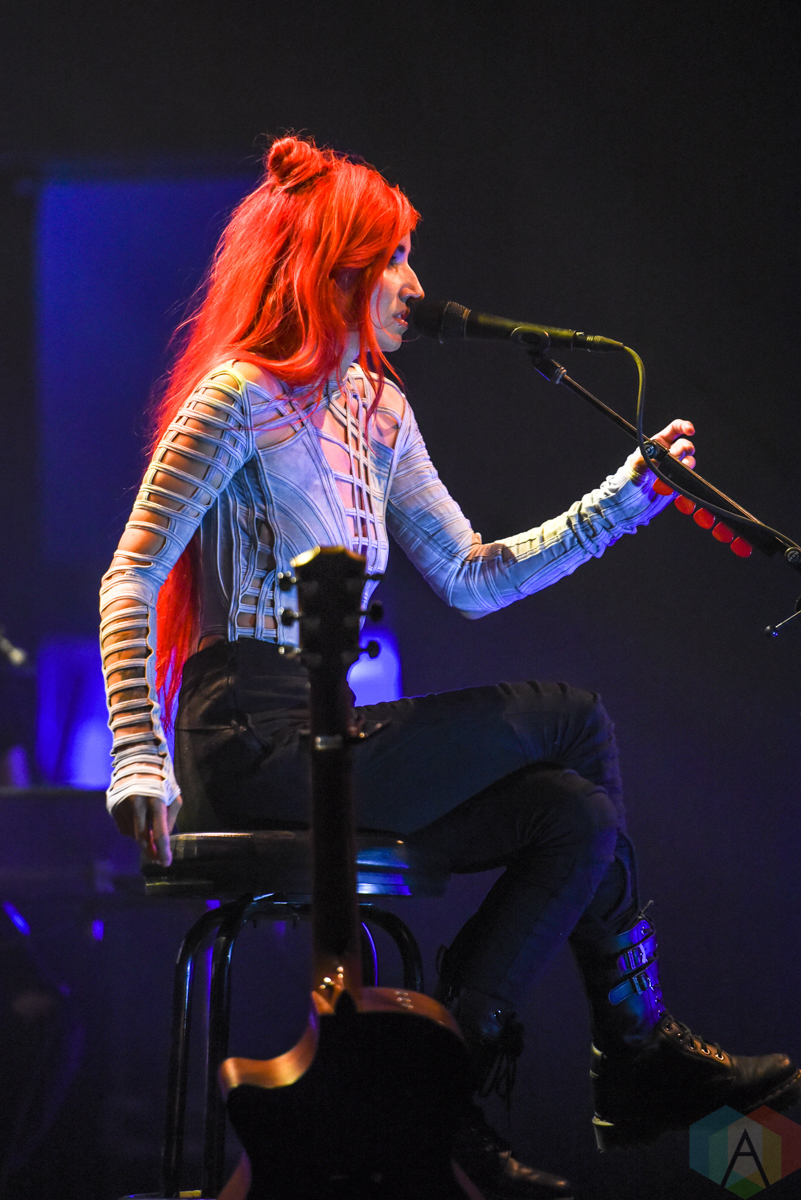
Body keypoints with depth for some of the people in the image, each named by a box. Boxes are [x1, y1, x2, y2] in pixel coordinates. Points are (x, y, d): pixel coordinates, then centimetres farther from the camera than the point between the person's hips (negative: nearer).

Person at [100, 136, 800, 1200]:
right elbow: (130, 582, -12)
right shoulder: (241, 397, -9)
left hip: (332, 738, 8)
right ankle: (643, 1053, 1)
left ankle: (445, 1075, -7)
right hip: (258, 745, -8)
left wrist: (630, 493, 15)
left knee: (578, 815, -12)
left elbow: (471, 578, 20)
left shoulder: (376, 412, 18)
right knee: (575, 721, -10)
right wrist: (141, 763, -22)